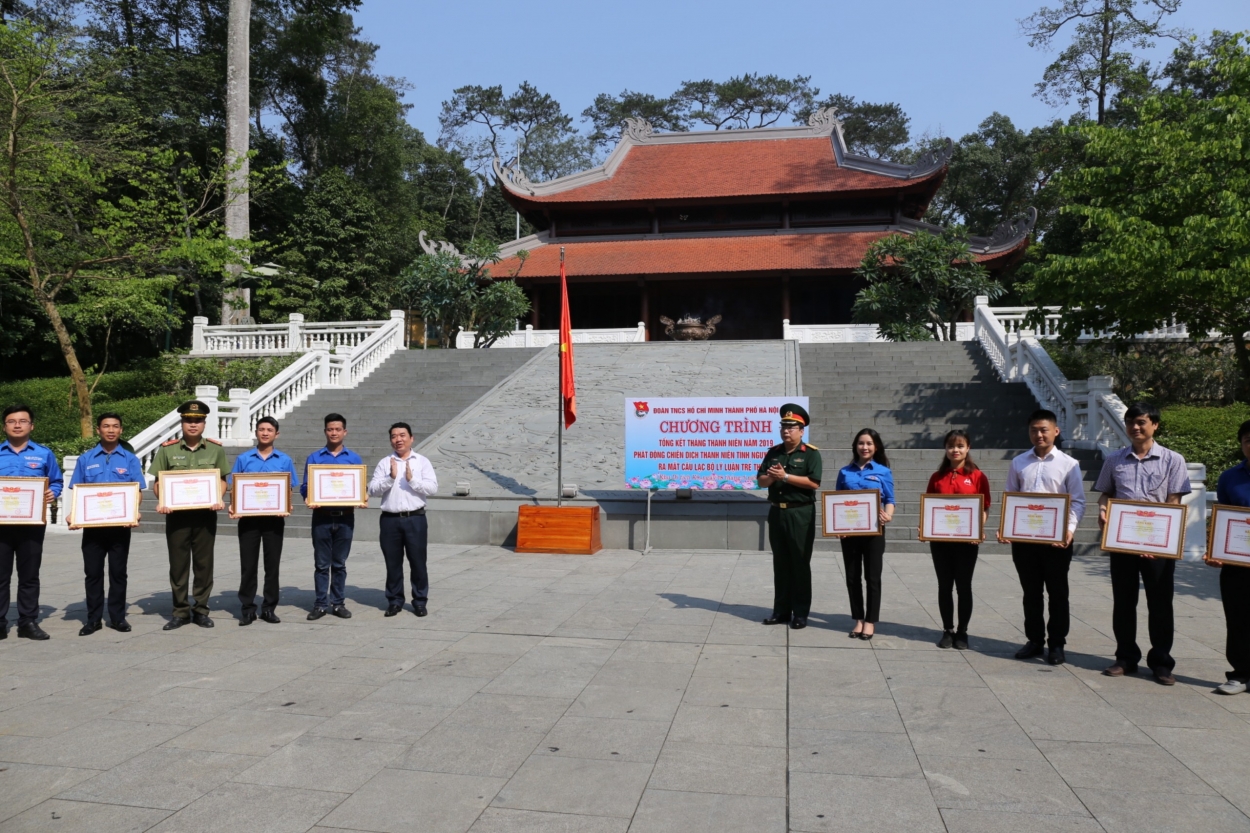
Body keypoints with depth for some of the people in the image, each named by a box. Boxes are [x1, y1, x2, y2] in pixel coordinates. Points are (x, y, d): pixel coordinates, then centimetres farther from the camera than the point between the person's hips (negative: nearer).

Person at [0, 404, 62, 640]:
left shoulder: (44, 454, 5)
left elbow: (57, 482, 8)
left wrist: (52, 494, -13)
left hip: (32, 523, 0)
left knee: (29, 575, 7)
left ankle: (28, 622, 14)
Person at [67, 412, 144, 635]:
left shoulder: (130, 460, 4)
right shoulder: (86, 459, 7)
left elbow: (138, 492, 1)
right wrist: (73, 515, -9)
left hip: (121, 525, -1)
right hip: (92, 525, 1)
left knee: (118, 572, 6)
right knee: (93, 572, 6)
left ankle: (118, 617, 14)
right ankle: (93, 618, 15)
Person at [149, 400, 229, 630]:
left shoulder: (216, 449, 4)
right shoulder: (167, 450, 2)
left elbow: (222, 480, 9)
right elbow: (158, 482, 5)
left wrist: (219, 499, -10)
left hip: (206, 515, 0)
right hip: (177, 515, 0)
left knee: (204, 563, 6)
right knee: (178, 564, 5)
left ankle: (201, 610, 16)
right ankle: (180, 611, 16)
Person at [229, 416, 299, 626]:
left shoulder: (285, 461, 5)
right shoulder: (243, 459, 6)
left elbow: (290, 490, 5)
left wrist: (286, 508, -12)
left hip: (274, 518, 0)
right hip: (248, 517, 0)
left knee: (272, 564, 5)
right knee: (248, 564, 4)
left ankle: (269, 608, 14)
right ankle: (247, 608, 12)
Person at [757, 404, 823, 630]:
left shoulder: (811, 453, -6)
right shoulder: (773, 452, 10)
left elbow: (814, 482, -17)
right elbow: (761, 480, 8)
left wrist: (785, 477, -18)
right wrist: (771, 477, -14)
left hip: (800, 514, -5)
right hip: (776, 512, 5)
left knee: (800, 564, 2)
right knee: (780, 563, 10)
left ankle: (800, 613, 9)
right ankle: (781, 610, 18)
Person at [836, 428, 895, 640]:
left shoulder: (883, 472, 2)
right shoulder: (845, 472, 7)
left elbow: (889, 500, -1)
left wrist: (888, 516, -22)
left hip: (874, 530, -2)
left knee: (872, 577, 4)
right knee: (852, 576, 8)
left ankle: (870, 621, 14)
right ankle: (858, 619, 18)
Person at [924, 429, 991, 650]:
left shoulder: (977, 476, -1)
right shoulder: (937, 477, 7)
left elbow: (984, 508, -2)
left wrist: (980, 529, -18)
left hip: (967, 540, -2)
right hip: (939, 539, 2)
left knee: (963, 586, 6)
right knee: (944, 586, 8)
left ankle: (962, 632, 17)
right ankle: (948, 630, 19)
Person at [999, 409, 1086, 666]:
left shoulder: (1068, 464, 0)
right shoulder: (1018, 463, 7)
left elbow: (1078, 501, -3)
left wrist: (1070, 529, -18)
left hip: (1056, 538, -2)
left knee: (1057, 592, 7)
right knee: (1031, 591, 12)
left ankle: (1057, 644, 18)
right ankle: (1034, 640, 23)